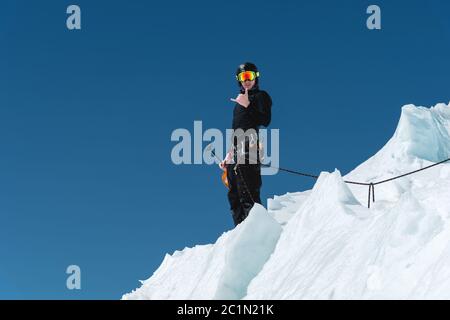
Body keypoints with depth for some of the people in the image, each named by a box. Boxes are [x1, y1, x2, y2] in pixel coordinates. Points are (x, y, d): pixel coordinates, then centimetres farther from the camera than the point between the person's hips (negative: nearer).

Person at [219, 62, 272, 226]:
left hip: (248, 151, -8)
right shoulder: (240, 100, 26)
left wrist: (248, 106, -14)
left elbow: (265, 121, -12)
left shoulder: (261, 96, 4)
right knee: (234, 196, 3)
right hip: (235, 154, 8)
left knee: (248, 195, -18)